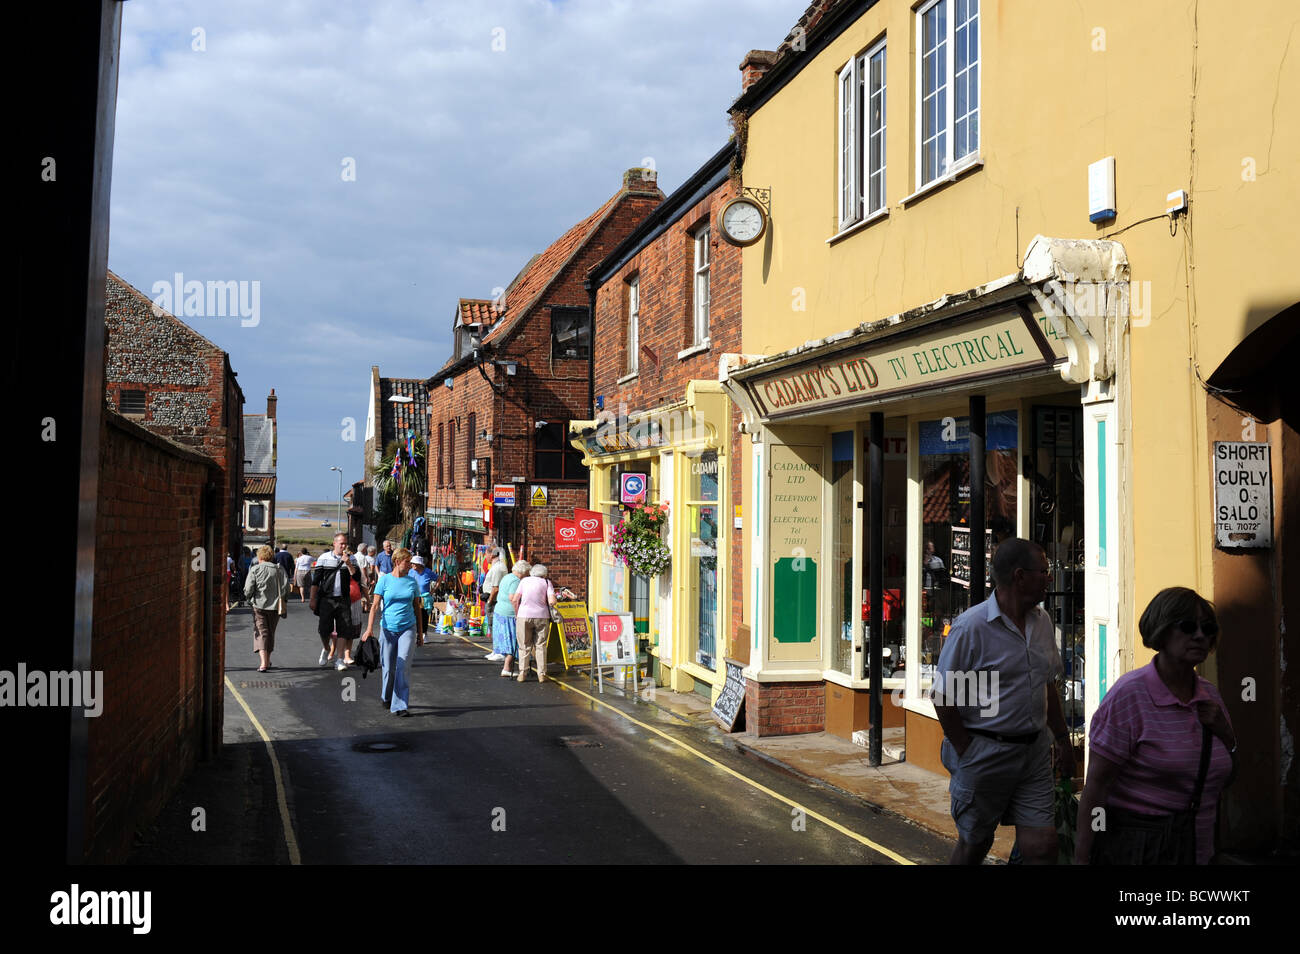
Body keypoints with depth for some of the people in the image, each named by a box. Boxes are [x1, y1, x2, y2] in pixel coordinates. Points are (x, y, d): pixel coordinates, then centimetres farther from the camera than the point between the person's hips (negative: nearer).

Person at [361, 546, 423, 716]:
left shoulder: (412, 581, 7)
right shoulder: (385, 580, 0)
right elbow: (375, 605, -3)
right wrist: (370, 628, -14)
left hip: (407, 628, 1)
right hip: (388, 628, -1)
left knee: (403, 666, -11)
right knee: (388, 668, 7)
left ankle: (400, 706, -10)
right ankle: (386, 698, 32)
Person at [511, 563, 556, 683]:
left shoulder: (524, 581, 11)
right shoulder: (547, 583, 6)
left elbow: (514, 599, 3)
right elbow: (552, 602, -7)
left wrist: (517, 614, 14)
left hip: (524, 616, 1)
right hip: (542, 616, 0)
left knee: (524, 646, 9)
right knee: (540, 646, 9)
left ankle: (522, 673, 5)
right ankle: (541, 674, 7)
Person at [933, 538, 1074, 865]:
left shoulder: (1042, 621, 7)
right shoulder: (971, 626, -15)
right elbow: (943, 696, -13)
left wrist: (1063, 739, 19)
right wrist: (967, 753, -11)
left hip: (1034, 751, 6)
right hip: (985, 751, -6)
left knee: (1043, 846, 1)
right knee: (974, 845, 10)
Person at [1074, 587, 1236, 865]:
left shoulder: (1209, 695, 6)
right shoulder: (1130, 694, -15)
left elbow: (1226, 777, 17)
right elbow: (1096, 785, -18)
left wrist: (1225, 733, -3)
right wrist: (1081, 858, -21)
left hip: (1196, 848, 7)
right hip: (1133, 848, -6)